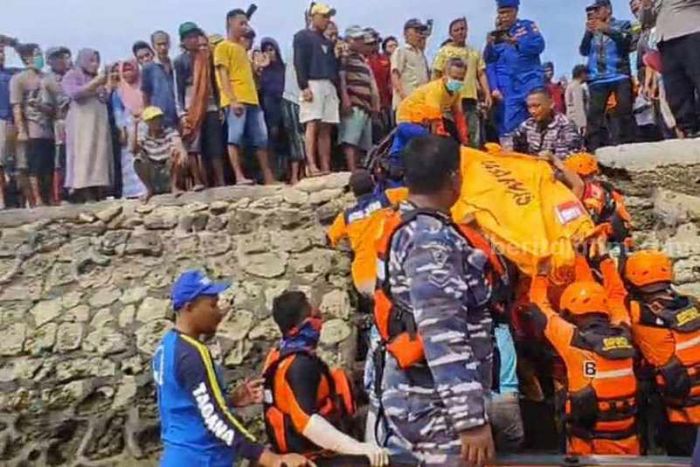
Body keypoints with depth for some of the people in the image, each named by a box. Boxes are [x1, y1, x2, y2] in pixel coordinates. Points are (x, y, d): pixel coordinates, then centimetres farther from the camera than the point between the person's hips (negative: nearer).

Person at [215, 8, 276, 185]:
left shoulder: (242, 48, 26)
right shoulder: (223, 47, 2)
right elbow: (223, 76, -8)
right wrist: (233, 100, -18)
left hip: (252, 100, 8)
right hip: (236, 101, -8)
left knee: (261, 139, 5)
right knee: (235, 137, -10)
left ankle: (269, 178, 9)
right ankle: (239, 177, -11)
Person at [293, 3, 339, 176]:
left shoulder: (328, 42, 27)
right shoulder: (302, 36, 7)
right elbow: (299, 63, -5)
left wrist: (337, 86, 11)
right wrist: (304, 86, -16)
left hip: (329, 86, 6)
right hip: (312, 84, -6)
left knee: (326, 128, 0)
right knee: (312, 125, -16)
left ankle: (325, 167, -3)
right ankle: (311, 166, -22)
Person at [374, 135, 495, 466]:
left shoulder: (406, 227, 9)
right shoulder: (431, 238, -19)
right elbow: (443, 337, -26)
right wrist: (471, 418, -26)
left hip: (416, 395, 9)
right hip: (435, 407, -9)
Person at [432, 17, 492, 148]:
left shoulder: (474, 53, 17)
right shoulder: (444, 51, 6)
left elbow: (481, 75, 16)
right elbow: (436, 76, 1)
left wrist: (487, 94, 5)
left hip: (471, 98, 4)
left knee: (474, 137, 3)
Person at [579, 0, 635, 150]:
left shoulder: (622, 25, 13)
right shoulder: (592, 31, 21)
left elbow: (626, 42, -4)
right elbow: (583, 51, 11)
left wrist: (607, 29, -9)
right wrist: (588, 33, -2)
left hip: (620, 76, -2)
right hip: (597, 79, 2)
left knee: (624, 111, -8)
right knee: (594, 114, -10)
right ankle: (594, 149, -14)